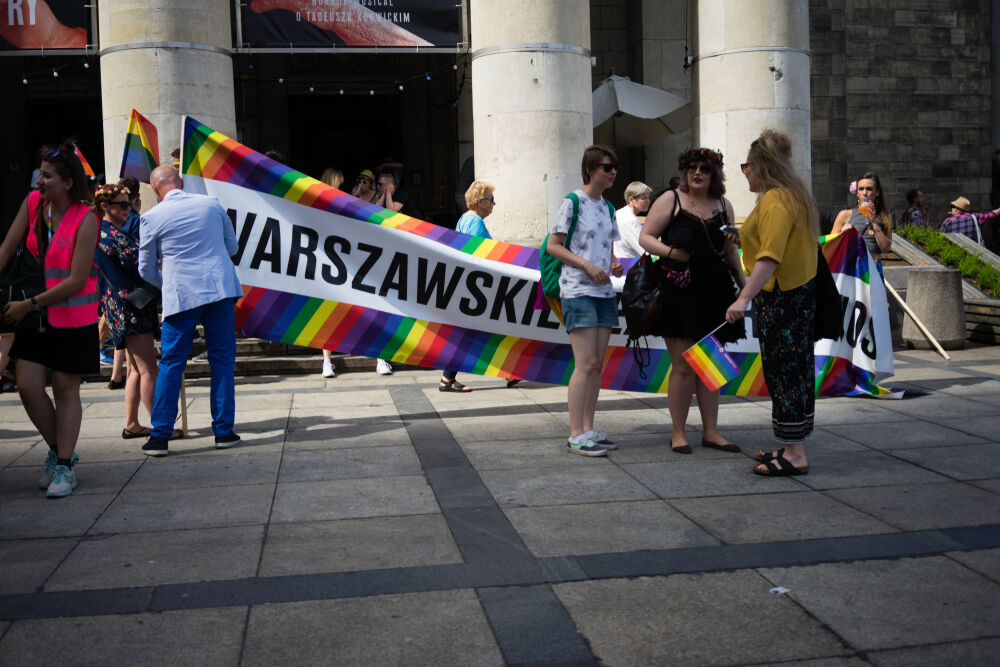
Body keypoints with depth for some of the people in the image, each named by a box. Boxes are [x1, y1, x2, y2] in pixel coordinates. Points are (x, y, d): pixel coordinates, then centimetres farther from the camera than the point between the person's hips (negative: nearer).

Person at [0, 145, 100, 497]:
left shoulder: (85, 219, -16)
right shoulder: (32, 203, 0)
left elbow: (76, 281, -18)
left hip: (73, 316, -5)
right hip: (37, 312, 5)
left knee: (66, 390, 4)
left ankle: (64, 467, 14)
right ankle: (59, 449, 23)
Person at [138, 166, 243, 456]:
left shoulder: (152, 217, 0)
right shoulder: (212, 203, 6)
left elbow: (146, 270, 9)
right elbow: (233, 247, 17)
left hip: (181, 296, -1)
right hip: (220, 289, 2)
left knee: (171, 364, 6)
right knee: (222, 361, 8)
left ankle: (159, 436, 7)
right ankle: (223, 430, 11)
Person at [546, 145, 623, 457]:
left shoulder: (607, 207, 16)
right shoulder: (573, 202, -6)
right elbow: (552, 246, -8)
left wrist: (614, 264, 1)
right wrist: (587, 265, -17)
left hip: (604, 292, 7)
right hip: (578, 292, -7)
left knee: (597, 364, 7)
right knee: (585, 364, -12)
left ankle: (588, 429, 14)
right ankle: (576, 435, -8)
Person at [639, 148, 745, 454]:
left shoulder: (723, 205, 14)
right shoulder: (671, 199, 0)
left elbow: (730, 249, 23)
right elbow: (645, 237, -2)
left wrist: (741, 280, 17)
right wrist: (671, 251, -18)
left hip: (714, 292, 5)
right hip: (678, 292, -5)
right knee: (683, 366, -4)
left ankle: (711, 431, 16)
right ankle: (678, 432, 8)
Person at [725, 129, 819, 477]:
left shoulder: (775, 201, -16)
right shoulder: (793, 196, 17)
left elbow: (770, 256, -26)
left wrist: (744, 298, -31)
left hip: (782, 298, -11)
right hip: (798, 293, 11)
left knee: (784, 372, -6)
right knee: (793, 370, 14)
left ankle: (795, 455, -2)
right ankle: (792, 448, 22)